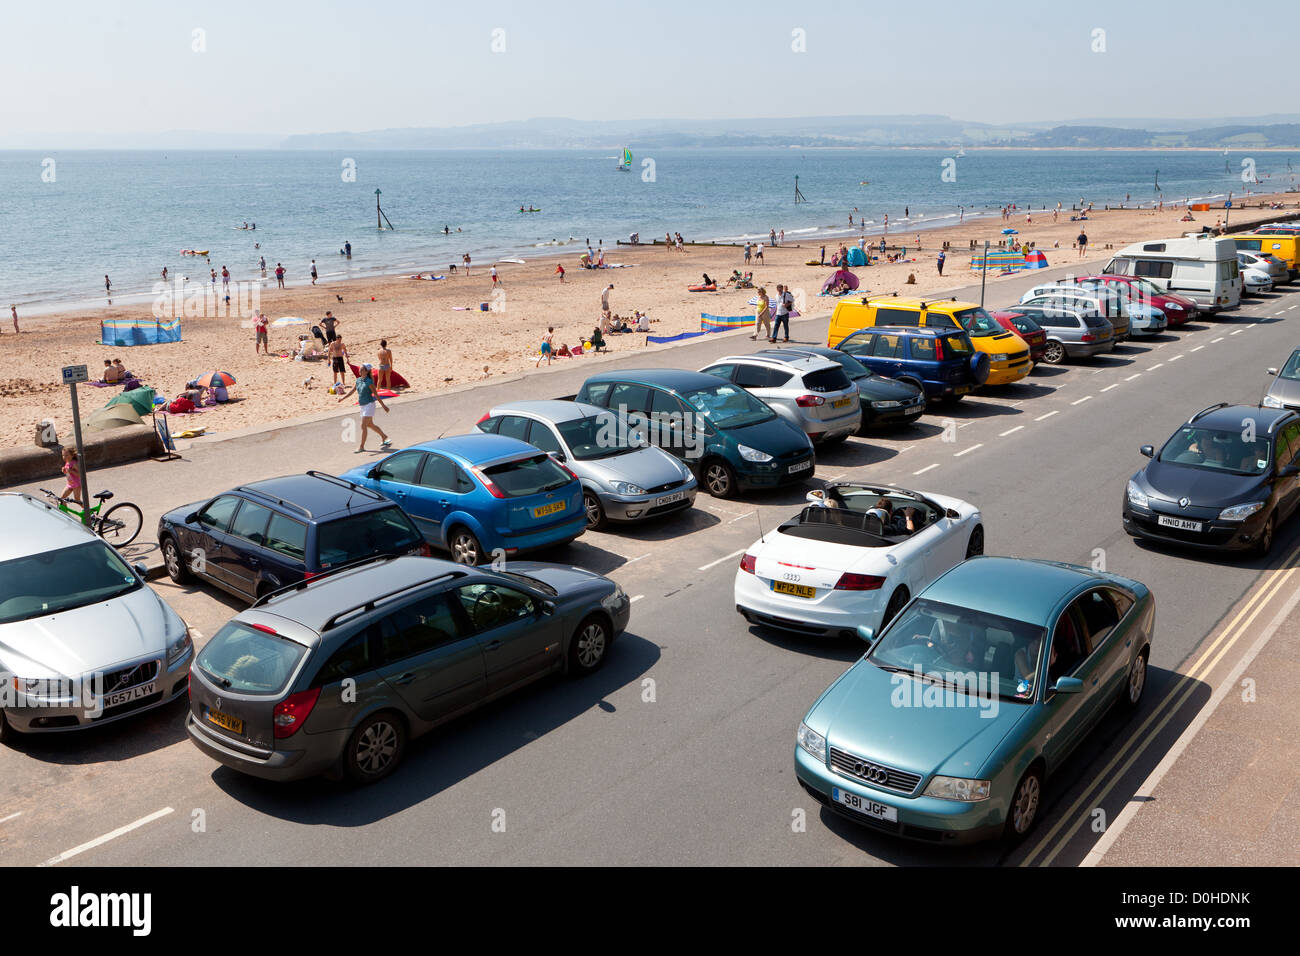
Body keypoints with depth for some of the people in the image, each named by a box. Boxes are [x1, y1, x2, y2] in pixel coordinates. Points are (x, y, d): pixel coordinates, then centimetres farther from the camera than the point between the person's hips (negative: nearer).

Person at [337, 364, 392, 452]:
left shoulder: (369, 382, -14)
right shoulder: (358, 381, 7)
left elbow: (376, 395, -13)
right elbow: (352, 391, 7)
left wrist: (383, 405, -9)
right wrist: (342, 398, -5)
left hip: (369, 405, -8)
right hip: (363, 406, 8)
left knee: (363, 426, -9)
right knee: (370, 425, 20)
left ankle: (362, 447, -3)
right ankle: (384, 437, 40)